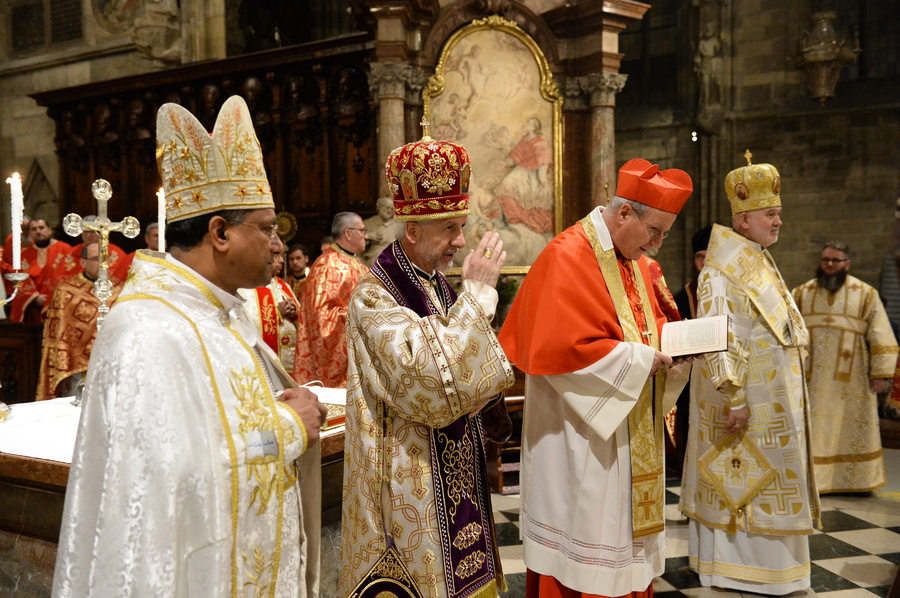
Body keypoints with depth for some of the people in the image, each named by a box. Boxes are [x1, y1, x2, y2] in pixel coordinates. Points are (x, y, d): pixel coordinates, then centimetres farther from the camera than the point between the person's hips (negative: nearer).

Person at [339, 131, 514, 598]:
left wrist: (479, 397, -1)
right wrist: (476, 292, -24)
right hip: (411, 481, -8)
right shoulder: (374, 297, -17)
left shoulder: (438, 286, 7)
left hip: (457, 469, 8)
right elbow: (430, 380, -28)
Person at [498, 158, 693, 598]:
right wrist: (640, 359, -18)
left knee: (627, 525, 16)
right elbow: (564, 349, -24)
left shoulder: (634, 259, 10)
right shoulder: (567, 257, -18)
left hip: (631, 430, 8)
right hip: (582, 437, -8)